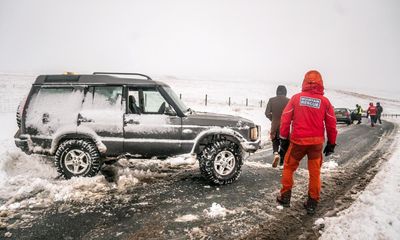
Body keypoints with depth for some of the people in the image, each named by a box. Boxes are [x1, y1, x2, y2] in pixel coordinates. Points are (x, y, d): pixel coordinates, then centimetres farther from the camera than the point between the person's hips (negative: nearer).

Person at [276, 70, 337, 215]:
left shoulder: (296, 98, -3)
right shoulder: (325, 101, 0)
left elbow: (285, 118, -3)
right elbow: (331, 124, 4)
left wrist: (284, 138, 6)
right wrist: (331, 143, 14)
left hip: (297, 141, -1)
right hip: (316, 142, 1)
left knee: (289, 167, 15)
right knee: (315, 172, 12)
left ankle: (285, 197, 21)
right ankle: (312, 203, 19)